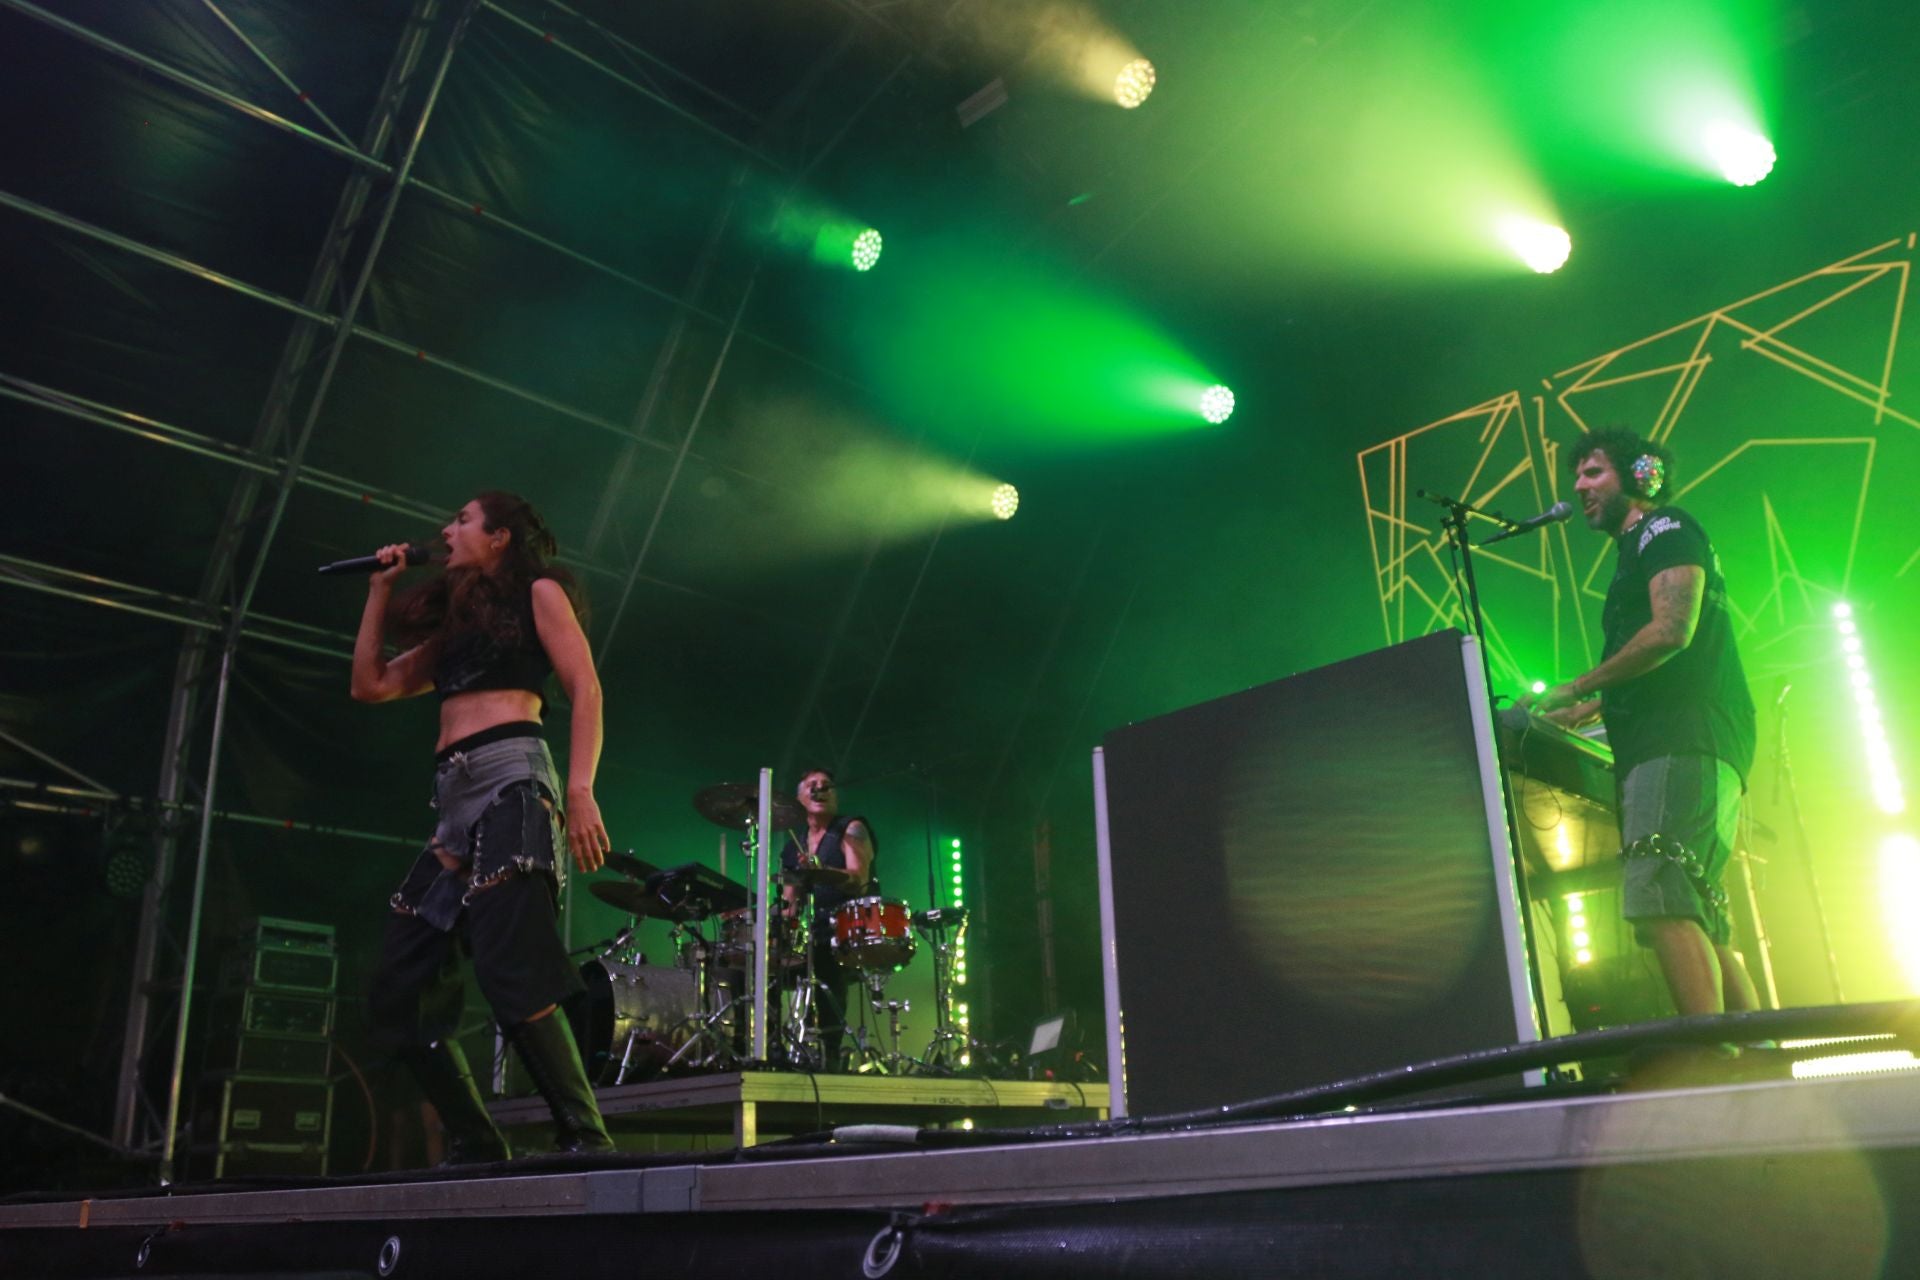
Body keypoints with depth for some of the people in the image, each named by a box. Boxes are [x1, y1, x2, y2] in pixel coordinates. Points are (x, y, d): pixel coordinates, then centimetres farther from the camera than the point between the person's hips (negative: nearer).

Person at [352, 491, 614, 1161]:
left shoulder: (538, 591, 9)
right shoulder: (454, 623, 29)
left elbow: (586, 688, -3)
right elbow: (371, 684, 26)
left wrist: (580, 790, -16)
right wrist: (381, 588, 27)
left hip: (511, 783, -8)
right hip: (454, 804, 8)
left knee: (511, 974, -23)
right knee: (398, 994, 1)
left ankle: (587, 1139, -18)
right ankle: (475, 1146, 6)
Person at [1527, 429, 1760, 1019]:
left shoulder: (1666, 529, 3)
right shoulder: (1636, 555, 30)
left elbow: (1672, 631, -15)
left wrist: (1576, 688, -8)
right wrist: (1582, 712, 27)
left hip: (1683, 744, -10)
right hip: (1664, 745, 10)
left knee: (1662, 906, -21)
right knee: (1702, 922, 7)